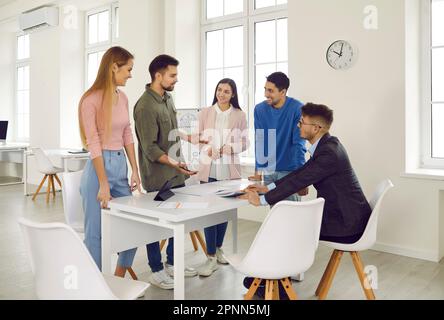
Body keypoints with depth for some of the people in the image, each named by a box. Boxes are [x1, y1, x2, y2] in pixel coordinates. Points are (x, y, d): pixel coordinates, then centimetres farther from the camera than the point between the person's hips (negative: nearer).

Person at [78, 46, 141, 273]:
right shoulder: (91, 100, -12)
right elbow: (93, 144, -15)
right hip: (100, 166, -7)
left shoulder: (122, 98, 9)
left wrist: (135, 170, 9)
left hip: (121, 164, 8)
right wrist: (103, 185, -17)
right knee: (95, 232, 2)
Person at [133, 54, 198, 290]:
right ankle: (156, 272, 21)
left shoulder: (168, 98, 8)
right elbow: (150, 148, -21)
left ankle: (172, 263, 32)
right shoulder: (146, 106, -18)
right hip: (158, 178, -8)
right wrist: (174, 163, -30)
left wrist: (178, 165, 19)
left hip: (175, 175, 8)